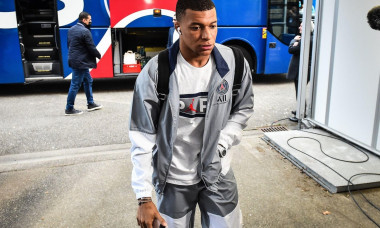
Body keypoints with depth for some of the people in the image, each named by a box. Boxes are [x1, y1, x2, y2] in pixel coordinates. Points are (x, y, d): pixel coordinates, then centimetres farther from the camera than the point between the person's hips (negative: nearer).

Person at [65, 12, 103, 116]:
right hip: (80, 62, -10)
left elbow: (69, 44, 18)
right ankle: (69, 109, 6)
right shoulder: (85, 31, -17)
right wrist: (99, 55, 1)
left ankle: (90, 104, 29)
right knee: (75, 84, -3)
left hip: (74, 59, 10)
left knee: (88, 81, 20)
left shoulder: (71, 29, 11)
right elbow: (91, 47, -16)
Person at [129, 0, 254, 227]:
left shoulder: (235, 63, -11)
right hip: (174, 179, -1)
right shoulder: (155, 72, -18)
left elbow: (243, 108, 6)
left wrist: (221, 143, -10)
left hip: (218, 173, 2)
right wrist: (144, 198, -13)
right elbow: (143, 137, -13)